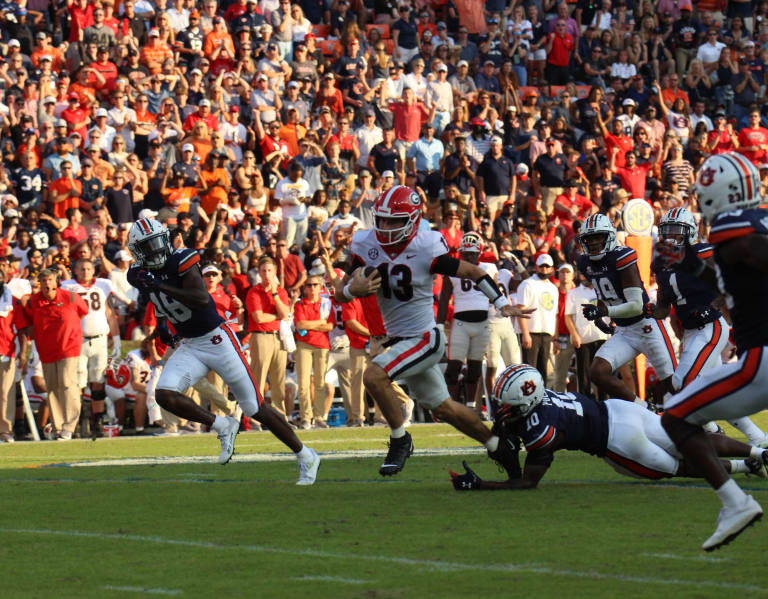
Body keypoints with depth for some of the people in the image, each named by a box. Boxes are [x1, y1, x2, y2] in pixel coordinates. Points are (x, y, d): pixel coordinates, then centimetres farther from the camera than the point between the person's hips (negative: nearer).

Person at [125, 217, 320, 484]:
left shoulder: (181, 261, -18)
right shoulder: (140, 275, 2)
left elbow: (202, 300, -33)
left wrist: (159, 286, -34)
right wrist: (162, 322, 8)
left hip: (217, 339, -6)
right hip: (189, 347, 6)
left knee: (255, 408, -1)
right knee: (164, 395, -18)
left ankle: (306, 457, 15)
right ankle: (223, 427, 2)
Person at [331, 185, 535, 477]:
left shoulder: (426, 250, -20)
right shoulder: (367, 246, -5)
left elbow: (472, 271, -8)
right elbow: (340, 293, -1)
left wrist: (502, 304, -13)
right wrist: (353, 289, -24)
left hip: (424, 338, -7)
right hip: (399, 339, 7)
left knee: (374, 375, -25)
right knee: (442, 407, 17)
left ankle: (399, 440, -7)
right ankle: (495, 445, 36)